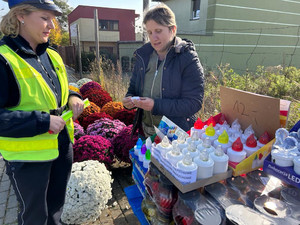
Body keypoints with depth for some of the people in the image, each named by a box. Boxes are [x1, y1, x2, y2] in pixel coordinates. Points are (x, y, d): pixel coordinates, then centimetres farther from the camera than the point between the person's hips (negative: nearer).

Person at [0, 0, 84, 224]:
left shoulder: (51, 56, 5)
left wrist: (72, 98, -4)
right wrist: (42, 122, -25)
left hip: (62, 146, 7)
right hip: (28, 156, -6)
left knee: (56, 206, 26)